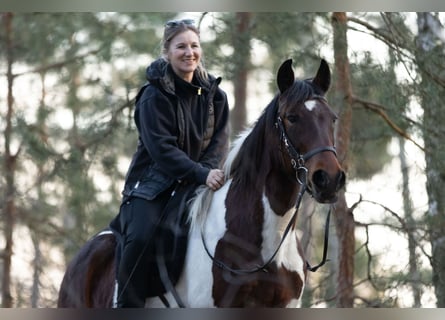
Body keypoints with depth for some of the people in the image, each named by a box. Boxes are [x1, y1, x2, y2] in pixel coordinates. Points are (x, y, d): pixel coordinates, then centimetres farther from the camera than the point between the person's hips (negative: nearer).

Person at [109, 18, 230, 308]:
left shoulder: (214, 94, 7)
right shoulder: (155, 96, -10)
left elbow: (220, 141, 3)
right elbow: (161, 148, -18)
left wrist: (209, 171, -18)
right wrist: (202, 174, -27)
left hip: (198, 183, 5)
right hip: (154, 183, -5)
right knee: (140, 238, -28)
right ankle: (128, 305, -20)